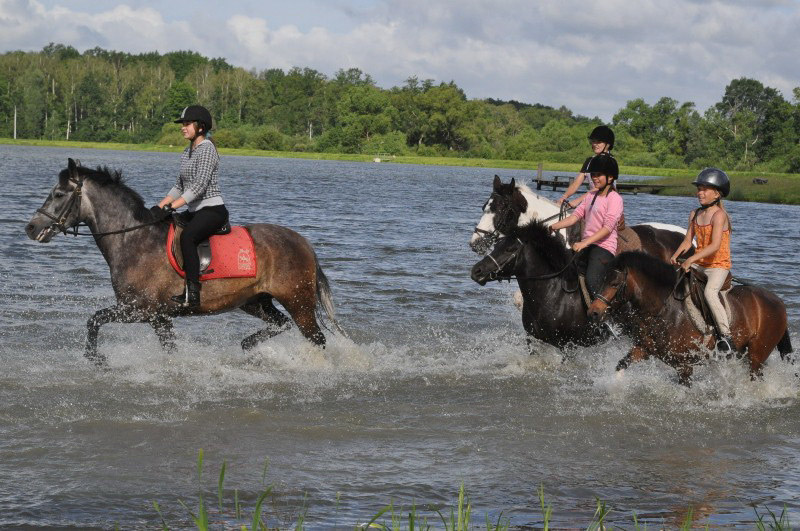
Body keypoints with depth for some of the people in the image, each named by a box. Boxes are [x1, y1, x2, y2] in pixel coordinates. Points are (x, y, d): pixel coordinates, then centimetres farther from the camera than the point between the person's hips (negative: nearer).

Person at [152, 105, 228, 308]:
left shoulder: (207, 149, -11)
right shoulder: (187, 152, 16)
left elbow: (199, 186, -20)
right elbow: (179, 186, 21)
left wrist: (172, 207, -25)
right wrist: (159, 207, 8)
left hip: (213, 210, -10)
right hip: (195, 211, 10)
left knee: (187, 236, -35)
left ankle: (192, 293, -40)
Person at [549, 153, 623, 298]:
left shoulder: (615, 198, -7)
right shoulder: (591, 195, 18)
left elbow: (608, 227, -16)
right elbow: (576, 215, 12)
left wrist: (584, 243, -24)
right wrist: (553, 227, -4)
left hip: (604, 248, -8)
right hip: (586, 246, 8)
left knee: (592, 281, -27)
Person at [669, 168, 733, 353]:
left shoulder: (719, 215, -14)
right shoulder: (695, 215, 9)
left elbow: (715, 245, -25)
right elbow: (688, 240, 13)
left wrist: (691, 259, -32)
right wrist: (676, 256, -6)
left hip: (718, 265, -8)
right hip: (698, 264, 8)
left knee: (709, 292, -31)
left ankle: (725, 335, -24)